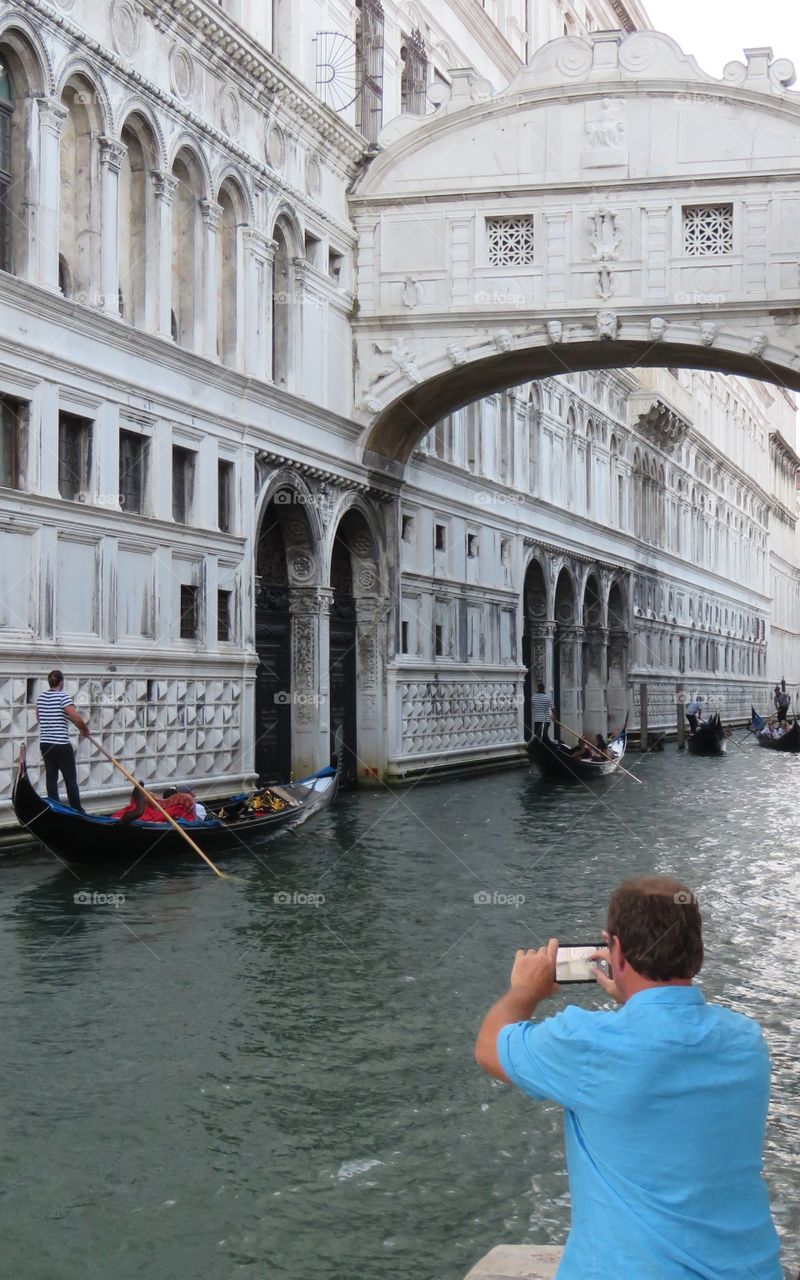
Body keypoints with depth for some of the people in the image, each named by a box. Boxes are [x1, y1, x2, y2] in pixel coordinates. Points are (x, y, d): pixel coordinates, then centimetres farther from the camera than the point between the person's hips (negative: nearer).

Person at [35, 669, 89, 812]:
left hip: (45, 744, 6)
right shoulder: (63, 697, -13)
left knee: (51, 778, 10)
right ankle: (77, 811, 10)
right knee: (70, 779, 4)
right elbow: (77, 718, -20)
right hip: (61, 745, -6)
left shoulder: (41, 697, 7)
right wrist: (85, 729, -3)